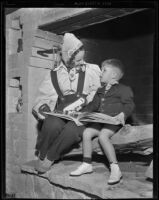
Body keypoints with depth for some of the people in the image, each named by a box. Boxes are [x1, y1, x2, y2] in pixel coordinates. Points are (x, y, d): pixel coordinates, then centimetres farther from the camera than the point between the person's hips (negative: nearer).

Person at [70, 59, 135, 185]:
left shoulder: (124, 89, 2)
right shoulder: (100, 91, 23)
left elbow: (129, 105, -6)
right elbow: (93, 105, 26)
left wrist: (123, 114, -25)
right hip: (100, 121, 7)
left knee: (102, 136, -31)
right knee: (87, 132, -14)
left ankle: (115, 169, -26)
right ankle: (87, 165, -2)